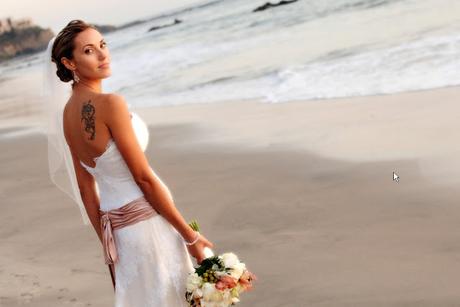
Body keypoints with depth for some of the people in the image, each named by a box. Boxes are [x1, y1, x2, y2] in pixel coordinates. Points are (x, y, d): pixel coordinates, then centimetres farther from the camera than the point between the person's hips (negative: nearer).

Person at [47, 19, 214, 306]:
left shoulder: (69, 111, 5)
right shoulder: (110, 103, -19)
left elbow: (86, 187, 10)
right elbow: (144, 177, -18)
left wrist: (107, 242, 16)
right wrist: (190, 235, -11)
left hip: (114, 224, 8)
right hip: (145, 219, -8)